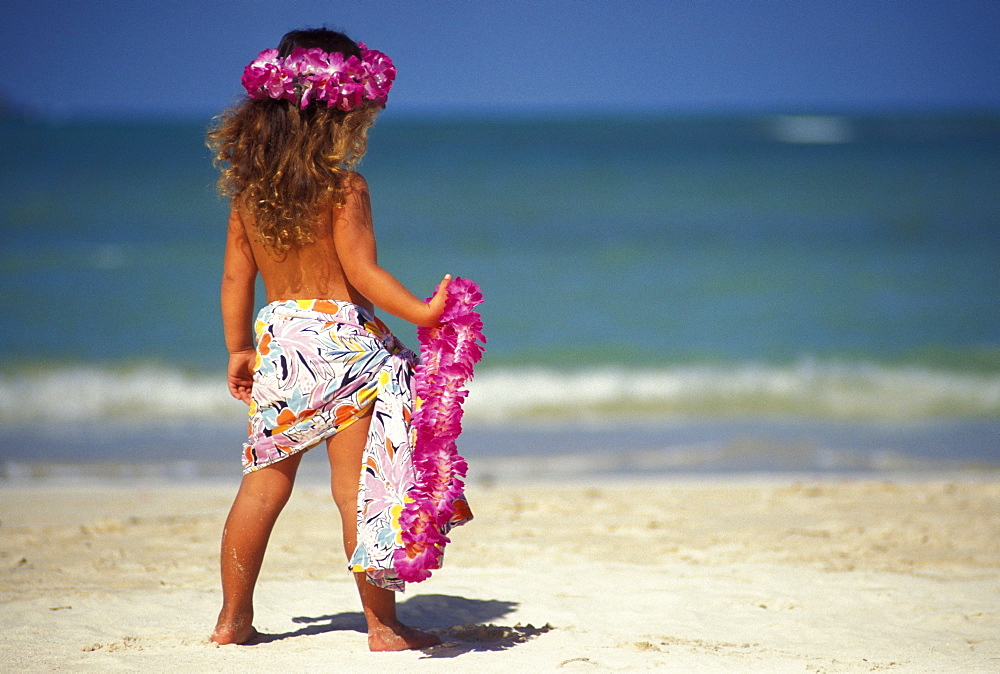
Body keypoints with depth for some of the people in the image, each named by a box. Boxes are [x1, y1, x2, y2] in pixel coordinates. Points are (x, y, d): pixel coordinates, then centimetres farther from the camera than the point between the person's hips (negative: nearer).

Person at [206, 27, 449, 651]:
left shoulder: (249, 191, 5)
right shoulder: (344, 188, -12)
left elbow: (236, 278, 9)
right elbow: (363, 274, -16)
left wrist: (239, 350, 18)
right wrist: (423, 312, -12)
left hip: (276, 342, 5)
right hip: (341, 337, -5)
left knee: (264, 482, 13)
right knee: (359, 487, -1)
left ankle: (234, 619, 19)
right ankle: (383, 625, 4)